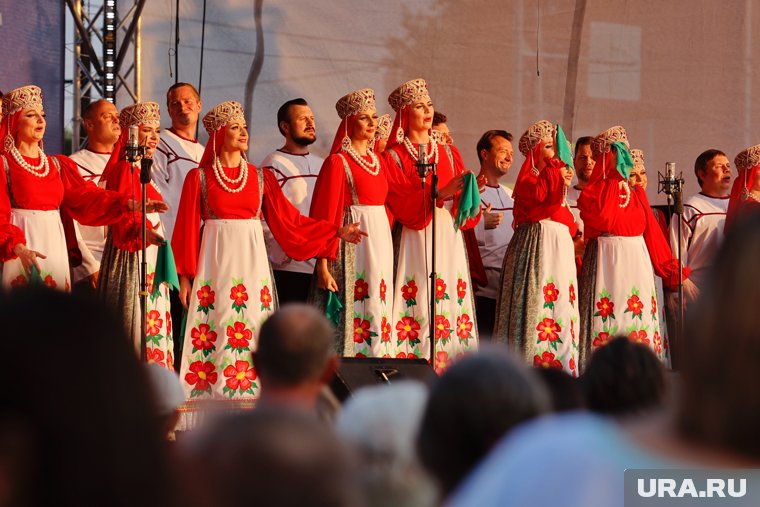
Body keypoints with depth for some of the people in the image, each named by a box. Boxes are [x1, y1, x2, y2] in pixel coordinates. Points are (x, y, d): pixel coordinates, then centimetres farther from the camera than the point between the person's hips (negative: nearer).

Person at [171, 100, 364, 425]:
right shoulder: (199, 178, 3)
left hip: (252, 262, 3)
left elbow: (289, 222, 10)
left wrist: (336, 232, 4)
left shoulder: (261, 178, 12)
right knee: (214, 334, -7)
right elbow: (187, 229, 2)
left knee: (252, 334, -3)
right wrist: (185, 277, -3)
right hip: (216, 262, -3)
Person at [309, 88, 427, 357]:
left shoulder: (378, 161, 15)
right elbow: (325, 216, -11)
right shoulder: (337, 162, -6)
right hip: (353, 245, -7)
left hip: (380, 241, 7)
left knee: (377, 313, 6)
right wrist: (323, 265, -16)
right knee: (354, 312, -8)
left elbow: (408, 195, 10)